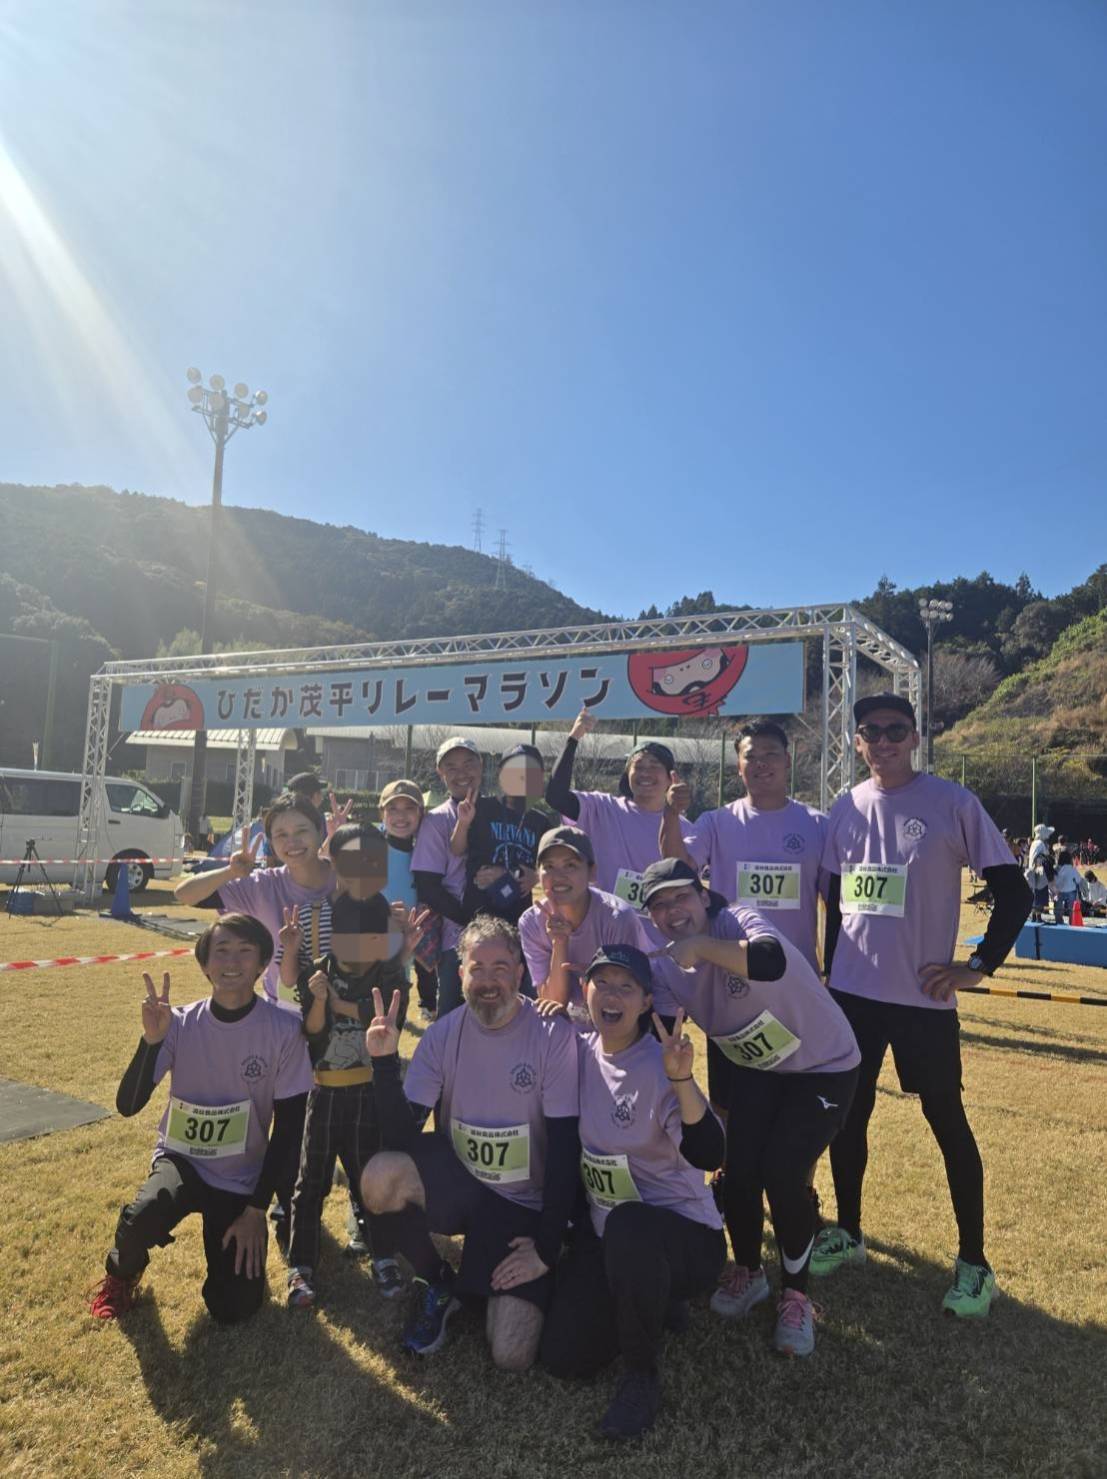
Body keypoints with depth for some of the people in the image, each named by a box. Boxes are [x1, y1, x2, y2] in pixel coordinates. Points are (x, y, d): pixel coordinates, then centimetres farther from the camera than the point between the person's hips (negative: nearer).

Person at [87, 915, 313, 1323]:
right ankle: (122, 1272, 6)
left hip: (242, 1180, 0)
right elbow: (128, 1106, -18)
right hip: (181, 1159, 1)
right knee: (139, 1219, -32)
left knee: (232, 1309, -5)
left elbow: (288, 1127, -11)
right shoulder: (181, 1023, -14)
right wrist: (152, 1040, -33)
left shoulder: (283, 1030, -19)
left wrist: (257, 1210, -9)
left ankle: (238, 1244, 28)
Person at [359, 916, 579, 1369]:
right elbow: (401, 1136, -13)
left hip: (523, 1206, -2)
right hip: (456, 1181, 3)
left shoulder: (553, 1035, -19)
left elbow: (564, 1148, -14)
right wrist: (385, 1062, -27)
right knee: (380, 1177, -28)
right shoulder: (443, 1034, -9)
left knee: (512, 1356, -14)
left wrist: (547, 1248, -13)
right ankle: (435, 1283, 2)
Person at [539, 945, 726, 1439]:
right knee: (561, 1356, -4)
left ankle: (642, 1374, -11)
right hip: (602, 1235, 6)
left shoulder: (660, 1066, -21)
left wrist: (681, 1079, -48)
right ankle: (652, 1303, 24)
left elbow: (708, 1156, -35)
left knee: (628, 1226, -38)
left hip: (684, 1235, -6)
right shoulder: (581, 1052, -4)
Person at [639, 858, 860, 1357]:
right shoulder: (666, 969, -11)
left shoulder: (737, 922, -31)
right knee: (738, 1167, -6)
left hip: (824, 1066, -5)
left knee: (781, 1174, -14)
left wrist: (698, 945, -52)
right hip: (754, 1069, 5)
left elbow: (771, 963, -53)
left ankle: (795, 1294, 13)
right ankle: (748, 1272, 25)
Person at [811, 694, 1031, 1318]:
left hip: (924, 996, -4)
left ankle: (974, 1261, 26)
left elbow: (1014, 891, -6)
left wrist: (979, 965, -9)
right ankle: (848, 1233, 34)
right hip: (852, 992, 4)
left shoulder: (953, 803, -9)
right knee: (848, 1115, 15)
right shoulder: (846, 808, 4)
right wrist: (830, 975, 13)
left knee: (948, 1122, 9)